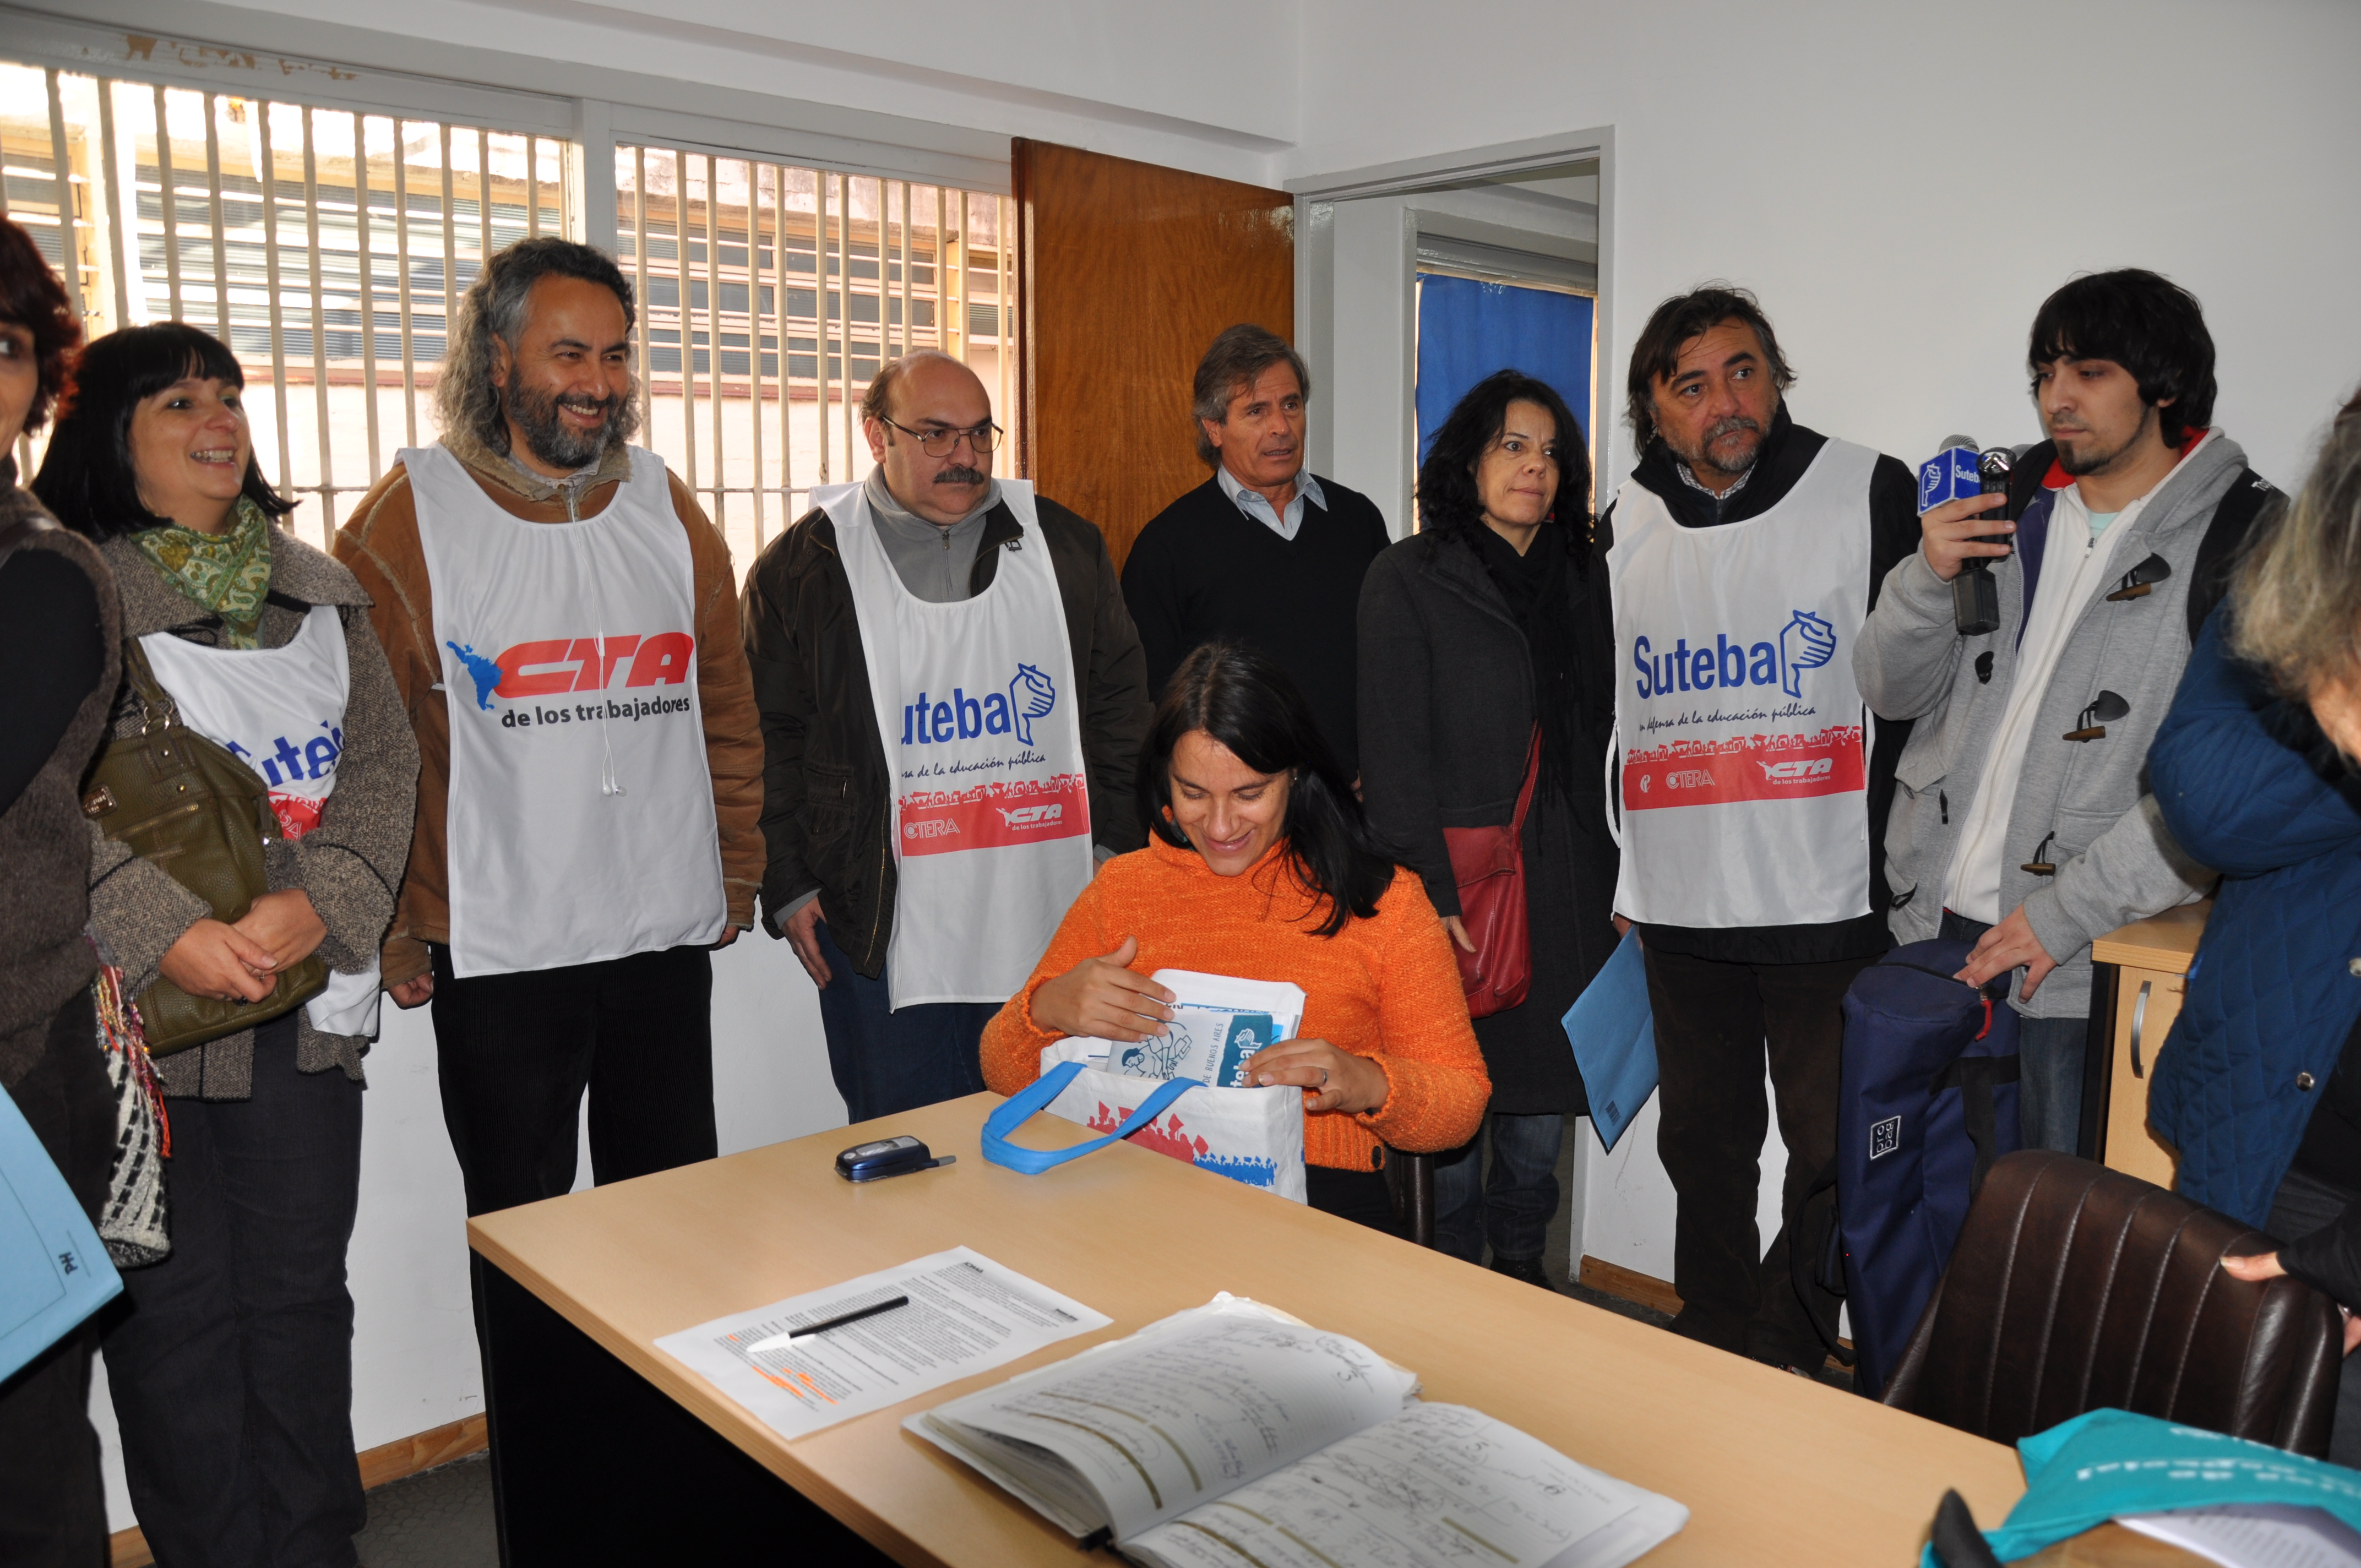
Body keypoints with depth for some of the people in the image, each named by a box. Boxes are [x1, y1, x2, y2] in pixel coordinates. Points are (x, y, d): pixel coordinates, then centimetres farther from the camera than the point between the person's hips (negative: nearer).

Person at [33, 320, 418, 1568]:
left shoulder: (321, 592, 12)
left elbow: (385, 762, 5)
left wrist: (319, 905, -11)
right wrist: (167, 933, -22)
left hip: (309, 1000, 4)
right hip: (141, 1010, -4)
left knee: (302, 1294, 12)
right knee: (176, 1306, 6)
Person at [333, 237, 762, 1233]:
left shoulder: (667, 509, 7)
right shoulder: (408, 519, -6)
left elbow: (726, 713, 13)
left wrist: (735, 880, 11)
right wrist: (391, 935, -4)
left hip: (670, 938, 4)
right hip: (495, 954, -3)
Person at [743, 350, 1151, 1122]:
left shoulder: (1063, 544, 8)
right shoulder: (803, 565, 1)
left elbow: (1119, 701, 13)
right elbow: (769, 738, 3)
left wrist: (1115, 844, 7)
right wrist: (790, 885, -1)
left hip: (1052, 917, 3)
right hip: (887, 934, -2)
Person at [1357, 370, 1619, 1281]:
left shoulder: (1584, 579, 12)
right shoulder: (1408, 579, -3)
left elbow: (1601, 731, 12)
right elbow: (1395, 751, -9)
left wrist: (1617, 879, 5)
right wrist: (1429, 893, -15)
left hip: (1565, 882, 5)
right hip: (1458, 874, -4)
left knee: (1543, 1089, 11)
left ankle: (1521, 1271, 29)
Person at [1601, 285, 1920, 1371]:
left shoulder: (1872, 494, -3)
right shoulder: (1624, 527, 8)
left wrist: (1895, 865, -7)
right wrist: (1604, 872, 13)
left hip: (1830, 905, -3)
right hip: (1680, 908, 4)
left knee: (1832, 1151, 4)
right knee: (1701, 1143, 15)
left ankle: (1781, 1347, 25)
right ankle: (1710, 1345, 31)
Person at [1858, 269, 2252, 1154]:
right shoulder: (2008, 511, 12)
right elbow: (1892, 693, 10)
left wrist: (2064, 912, -19)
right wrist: (1928, 577, -9)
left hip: (2082, 964, -5)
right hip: (1934, 922, 5)